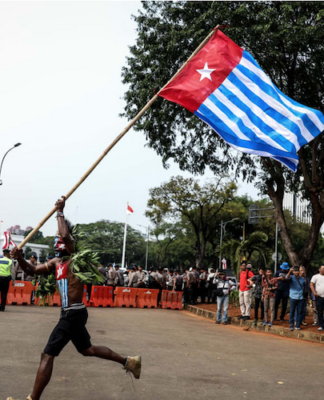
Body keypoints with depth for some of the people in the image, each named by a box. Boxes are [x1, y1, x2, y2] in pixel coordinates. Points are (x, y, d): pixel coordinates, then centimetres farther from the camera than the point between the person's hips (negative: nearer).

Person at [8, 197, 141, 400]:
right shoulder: (56, 262, 12)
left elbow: (65, 235, -31)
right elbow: (33, 270, 12)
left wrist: (60, 212, -20)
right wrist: (20, 259, -7)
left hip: (74, 314, -10)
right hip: (70, 313, 10)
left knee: (48, 355, -8)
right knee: (87, 349, 23)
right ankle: (129, 361, 34)